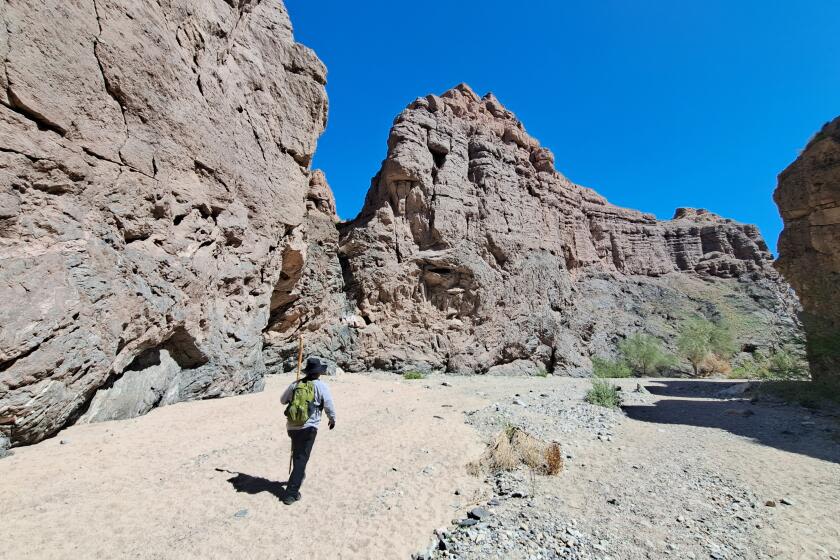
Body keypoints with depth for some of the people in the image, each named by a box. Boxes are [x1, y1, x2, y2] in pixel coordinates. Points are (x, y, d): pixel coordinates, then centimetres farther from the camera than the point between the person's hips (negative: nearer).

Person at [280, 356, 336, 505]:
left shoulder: (295, 384, 2)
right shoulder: (321, 386, -10)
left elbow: (283, 400, 16)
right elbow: (329, 407, -7)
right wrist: (332, 420, 12)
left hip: (291, 427, 5)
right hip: (308, 428, -5)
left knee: (297, 454, 28)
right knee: (301, 459, 3)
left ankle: (299, 475, 48)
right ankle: (291, 494, 2)